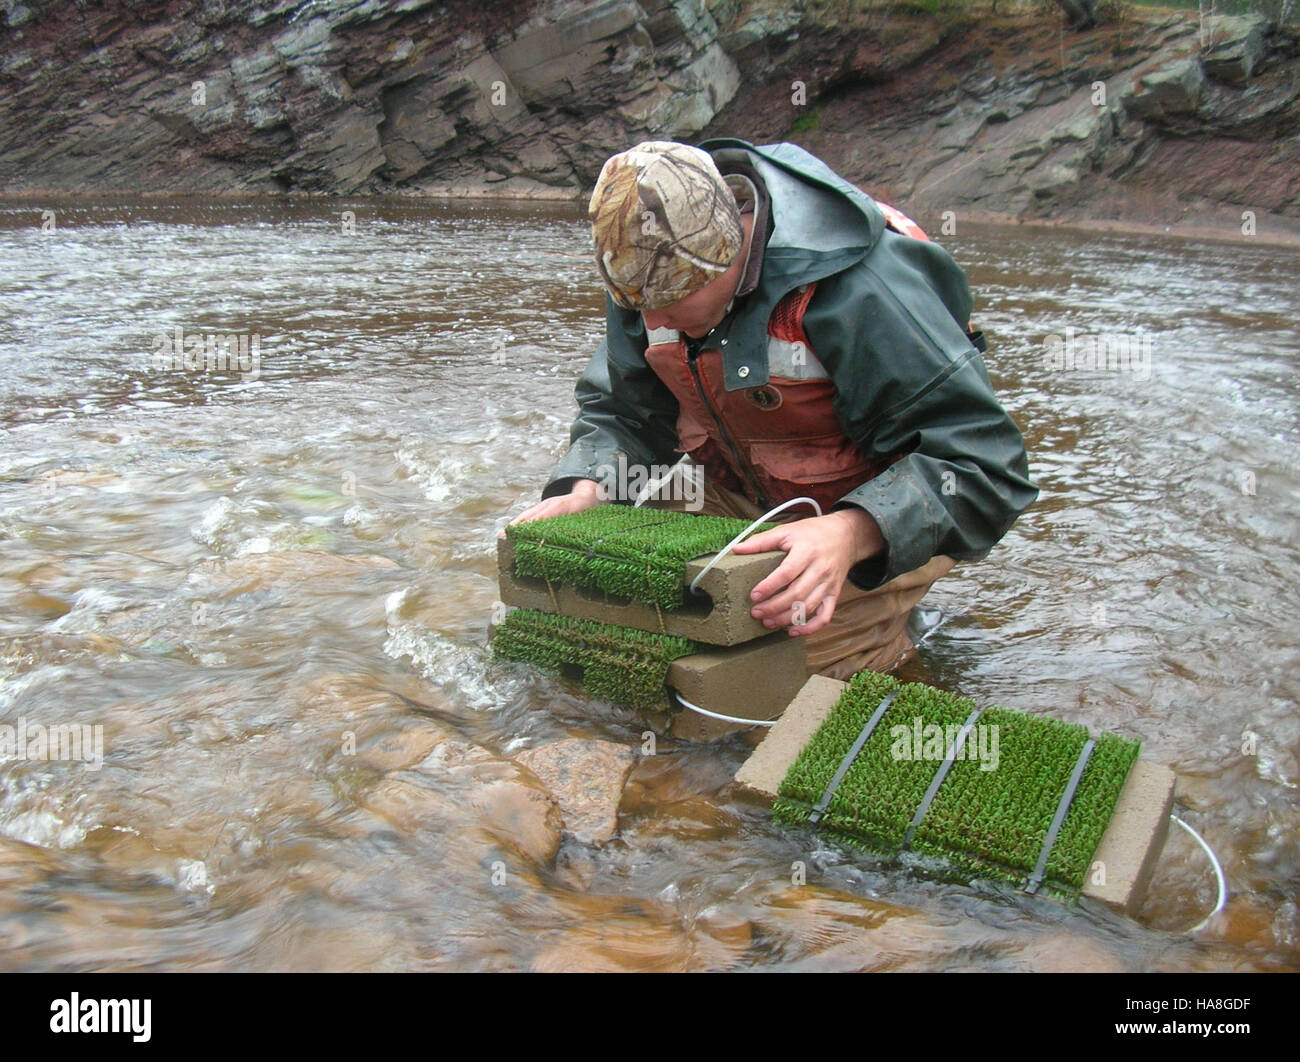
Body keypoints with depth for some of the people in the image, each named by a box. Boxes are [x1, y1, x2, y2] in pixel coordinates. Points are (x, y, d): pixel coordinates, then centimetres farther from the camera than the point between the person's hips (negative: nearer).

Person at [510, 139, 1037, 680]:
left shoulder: (857, 289, -33)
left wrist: (853, 534, -50)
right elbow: (622, 411, 2)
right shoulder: (648, 271, -11)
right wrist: (585, 488, -20)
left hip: (882, 518, -6)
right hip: (734, 495, 6)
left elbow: (981, 459, -32)